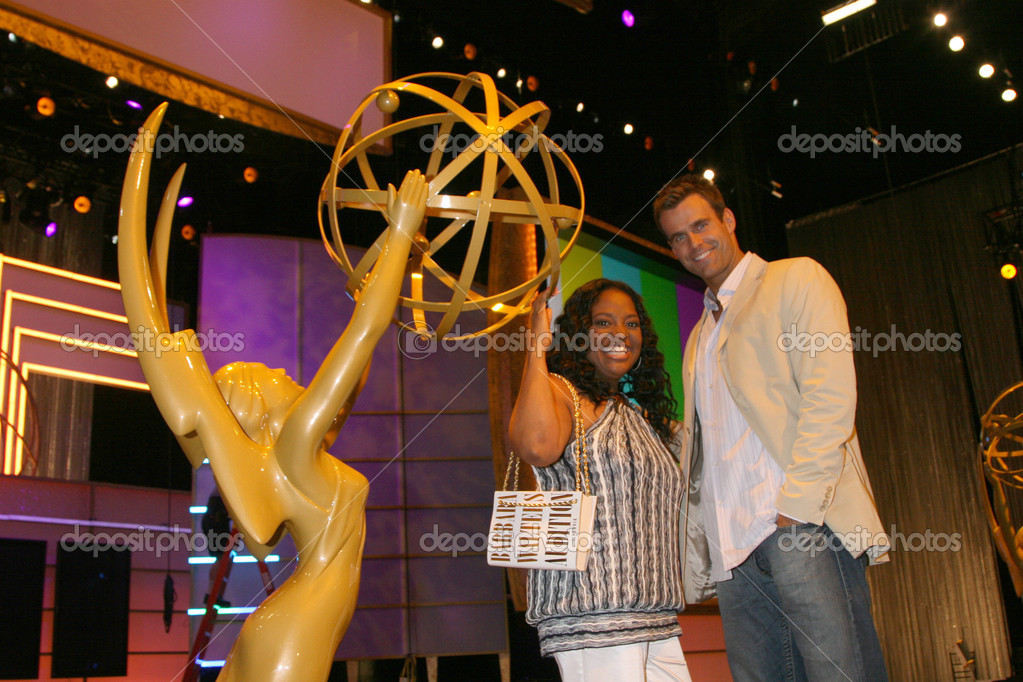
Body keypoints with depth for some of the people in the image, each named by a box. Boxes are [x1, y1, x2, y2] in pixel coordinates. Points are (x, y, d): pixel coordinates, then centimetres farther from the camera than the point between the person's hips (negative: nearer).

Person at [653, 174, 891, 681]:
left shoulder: (797, 280, 7)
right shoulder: (699, 336, 28)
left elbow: (830, 397, -7)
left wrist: (796, 506, -16)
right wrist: (697, 539, 11)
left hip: (805, 523, -6)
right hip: (733, 544, 6)